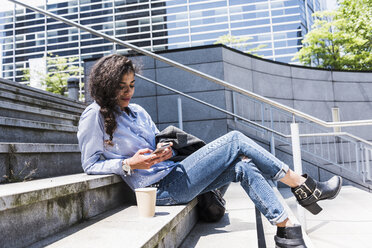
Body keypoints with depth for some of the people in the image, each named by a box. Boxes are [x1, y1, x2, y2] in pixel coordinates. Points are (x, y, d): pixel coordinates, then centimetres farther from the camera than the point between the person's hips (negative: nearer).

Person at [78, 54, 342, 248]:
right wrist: (129, 164, -20)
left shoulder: (137, 111, 15)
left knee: (243, 166, -10)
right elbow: (90, 165, -6)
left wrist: (164, 150, -4)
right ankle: (302, 186, -3)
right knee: (235, 140, -13)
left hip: (171, 174, 8)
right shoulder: (95, 116, -6)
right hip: (161, 188, -8)